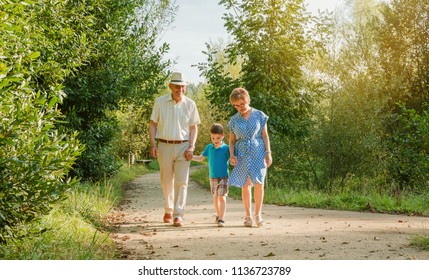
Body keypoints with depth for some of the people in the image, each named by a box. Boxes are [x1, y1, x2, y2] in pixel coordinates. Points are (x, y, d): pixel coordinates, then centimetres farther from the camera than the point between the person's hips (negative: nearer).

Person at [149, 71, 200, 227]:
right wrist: (153, 144, -5)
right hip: (164, 146, 1)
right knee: (166, 181, 12)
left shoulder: (190, 104, 1)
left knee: (181, 182, -7)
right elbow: (153, 124, 5)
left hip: (183, 146, -1)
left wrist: (191, 147, -5)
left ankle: (178, 214, -3)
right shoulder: (160, 102, 0)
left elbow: (194, 127, 6)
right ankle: (168, 210, 33)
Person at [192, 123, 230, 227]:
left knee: (222, 197, -12)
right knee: (215, 197, 16)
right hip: (212, 177, 5)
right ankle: (218, 215, 33)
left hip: (223, 177, -5)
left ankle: (221, 219, -14)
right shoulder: (209, 148, 4)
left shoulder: (226, 148, -9)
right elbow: (200, 158, 15)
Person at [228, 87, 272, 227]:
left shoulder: (259, 115, 4)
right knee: (245, 185, 1)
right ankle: (248, 216, 10)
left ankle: (258, 214, 4)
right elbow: (232, 140, 11)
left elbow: (265, 135, 6)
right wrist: (232, 155, -4)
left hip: (258, 153, -1)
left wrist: (268, 153, -2)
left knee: (259, 183, -8)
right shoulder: (234, 120, 7)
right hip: (242, 155, 1)